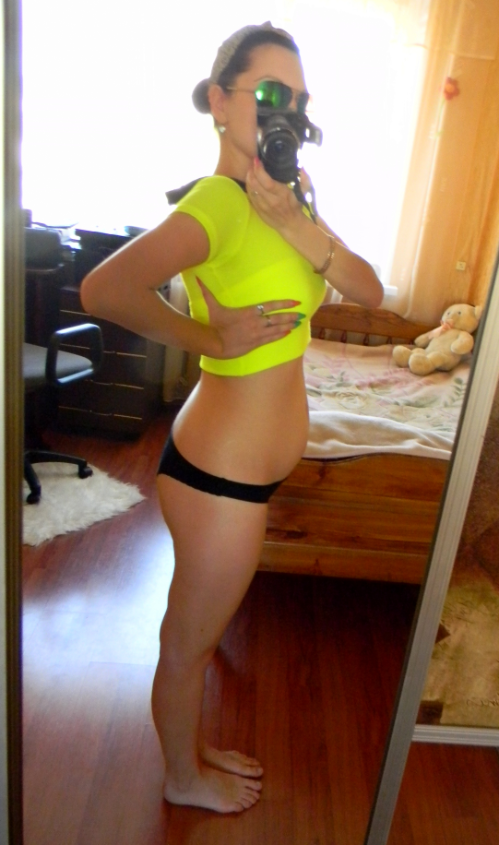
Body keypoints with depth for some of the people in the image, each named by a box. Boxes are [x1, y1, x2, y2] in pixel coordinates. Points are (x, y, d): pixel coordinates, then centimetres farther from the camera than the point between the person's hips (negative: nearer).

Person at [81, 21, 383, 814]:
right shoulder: (218, 200, -18)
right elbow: (103, 289, -34)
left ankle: (193, 747, 53)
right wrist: (214, 337, -21)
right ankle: (184, 779, 44)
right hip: (220, 473, -9)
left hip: (246, 469, 9)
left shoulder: (283, 197, 8)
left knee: (198, 632, 27)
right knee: (189, 641, 16)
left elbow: (370, 291, -1)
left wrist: (298, 225, -16)